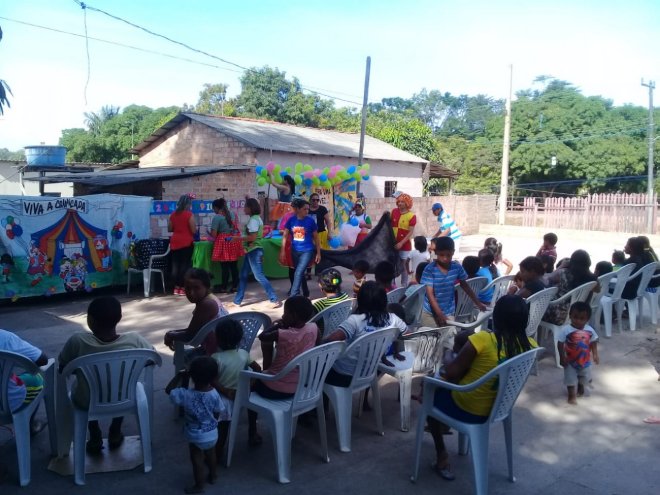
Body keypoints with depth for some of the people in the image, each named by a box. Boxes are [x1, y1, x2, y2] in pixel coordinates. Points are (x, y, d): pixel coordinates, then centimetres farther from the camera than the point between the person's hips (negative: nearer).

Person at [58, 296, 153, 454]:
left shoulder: (77, 341, -24)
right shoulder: (134, 340, -21)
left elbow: (62, 368, -7)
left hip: (88, 403, -1)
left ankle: (95, 438, 31)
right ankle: (115, 434, 37)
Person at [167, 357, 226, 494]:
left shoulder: (186, 395, -29)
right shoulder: (214, 394, -21)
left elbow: (169, 390, -13)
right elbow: (218, 413, -6)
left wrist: (179, 375, -10)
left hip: (196, 436, -3)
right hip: (212, 434, 3)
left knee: (197, 460, 16)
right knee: (210, 455, 27)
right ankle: (213, 476, 47)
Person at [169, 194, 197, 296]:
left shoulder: (173, 214, 7)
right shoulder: (189, 215, -10)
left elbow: (169, 229, 13)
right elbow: (194, 230, -12)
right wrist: (196, 227, 9)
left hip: (174, 242, 6)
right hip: (186, 242, -6)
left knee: (175, 264, 8)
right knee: (185, 264, 0)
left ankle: (176, 287, 12)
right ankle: (182, 288, 1)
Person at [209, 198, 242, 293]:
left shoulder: (217, 217, -11)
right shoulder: (233, 214, 9)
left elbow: (213, 234, -13)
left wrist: (210, 233, 8)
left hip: (223, 242, -6)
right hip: (234, 242, 6)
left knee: (225, 267, 0)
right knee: (234, 266, 9)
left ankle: (224, 287, 7)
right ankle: (235, 286, 13)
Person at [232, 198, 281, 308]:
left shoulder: (253, 220, -16)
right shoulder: (256, 218, 15)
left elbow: (252, 237, -23)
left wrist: (237, 238, -16)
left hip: (254, 251, -10)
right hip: (251, 251, 10)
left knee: (259, 276, -8)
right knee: (243, 275, 13)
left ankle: (275, 300, -5)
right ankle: (237, 301, 20)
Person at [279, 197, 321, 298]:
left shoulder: (310, 221, -8)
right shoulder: (291, 220, -4)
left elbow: (316, 237, 0)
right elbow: (285, 236, 1)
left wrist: (318, 253, 1)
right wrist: (282, 251, -3)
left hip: (307, 251, -3)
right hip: (295, 251, 4)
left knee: (298, 273, -15)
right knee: (300, 273, 17)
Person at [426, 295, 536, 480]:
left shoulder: (482, 340, -27)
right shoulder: (531, 346, -12)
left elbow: (452, 372, -18)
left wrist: (448, 365, 5)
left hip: (466, 410, -5)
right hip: (499, 408, 6)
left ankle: (442, 454, 21)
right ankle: (443, 425, 45)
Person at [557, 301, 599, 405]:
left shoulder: (590, 330, -12)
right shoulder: (566, 330, -23)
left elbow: (593, 343, 3)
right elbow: (560, 344, -16)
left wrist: (595, 355, -1)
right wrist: (562, 357, -17)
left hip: (585, 360, 4)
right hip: (570, 361, -4)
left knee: (584, 377, 24)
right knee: (570, 378, 6)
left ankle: (580, 389, 53)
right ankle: (572, 396, 25)